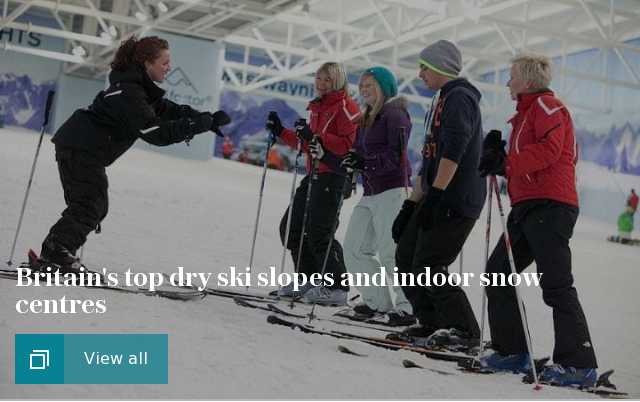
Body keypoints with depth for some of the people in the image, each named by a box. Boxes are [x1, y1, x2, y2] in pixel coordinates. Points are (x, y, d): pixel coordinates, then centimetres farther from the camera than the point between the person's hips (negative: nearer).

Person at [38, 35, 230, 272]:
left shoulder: (138, 87, 12)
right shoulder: (130, 92, -20)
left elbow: (167, 110, 14)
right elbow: (155, 132, -26)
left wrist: (205, 119, 3)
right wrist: (199, 125, -26)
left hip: (78, 147, 10)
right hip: (82, 149, -10)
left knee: (95, 207, 11)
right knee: (91, 204, -13)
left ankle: (54, 252, 9)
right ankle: (56, 250, -19)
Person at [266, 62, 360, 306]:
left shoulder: (346, 107, -8)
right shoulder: (318, 107, 19)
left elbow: (349, 144, -20)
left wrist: (316, 137, -27)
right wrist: (281, 132, 16)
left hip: (333, 176, -10)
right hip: (315, 174, 10)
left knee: (319, 232, -14)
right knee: (291, 226, 11)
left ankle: (336, 288, -9)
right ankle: (309, 280, 19)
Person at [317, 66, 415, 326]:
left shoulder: (395, 115, -6)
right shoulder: (366, 120, 20)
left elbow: (396, 156, -19)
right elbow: (352, 161, 19)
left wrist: (365, 162, -32)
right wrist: (323, 155, 9)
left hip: (392, 190, -9)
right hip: (370, 193, 10)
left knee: (390, 253, -14)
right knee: (354, 249, 6)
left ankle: (407, 307, -8)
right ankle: (377, 303, 11)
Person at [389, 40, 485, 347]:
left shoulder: (459, 97, -9)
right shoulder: (442, 101, 23)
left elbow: (453, 151, -21)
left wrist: (434, 196, -26)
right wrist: (410, 205, 21)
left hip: (456, 200, -10)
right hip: (437, 198, 10)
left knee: (427, 265, -12)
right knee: (406, 257, 8)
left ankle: (464, 331, -6)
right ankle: (434, 324, 13)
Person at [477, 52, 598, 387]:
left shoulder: (546, 105, -2)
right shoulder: (528, 113, 28)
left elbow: (548, 149, -20)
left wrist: (506, 163, -24)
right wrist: (498, 157, 8)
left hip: (549, 206, -11)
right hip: (528, 208, 11)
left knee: (556, 284, -14)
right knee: (497, 275, 8)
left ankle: (579, 365, -13)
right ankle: (511, 352, 11)